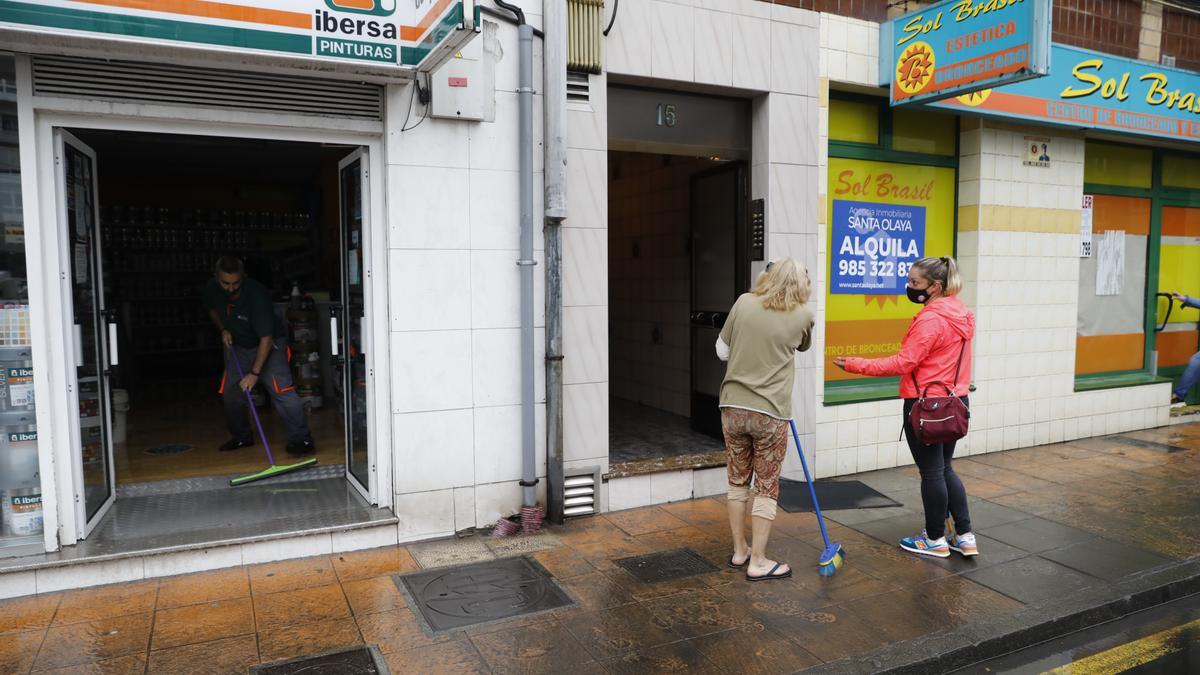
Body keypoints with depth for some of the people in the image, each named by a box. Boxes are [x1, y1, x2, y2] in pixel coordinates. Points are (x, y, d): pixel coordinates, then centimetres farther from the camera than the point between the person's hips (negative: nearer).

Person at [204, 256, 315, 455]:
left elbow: (266, 338, -30)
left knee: (281, 389, -21)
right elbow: (212, 310, 14)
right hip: (239, 346, 6)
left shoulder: (257, 295, -32)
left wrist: (255, 373, -30)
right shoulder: (212, 289, -12)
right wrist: (223, 330, -5)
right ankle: (241, 436, 26)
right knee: (230, 391, 5)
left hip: (269, 344, -6)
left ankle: (300, 439, -18)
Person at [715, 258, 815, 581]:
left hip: (733, 407, 2)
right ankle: (758, 562, 16)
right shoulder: (803, 316, -4)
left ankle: (740, 551, 29)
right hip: (770, 412, -2)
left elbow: (722, 351, 5)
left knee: (737, 481, 16)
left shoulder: (744, 302, -2)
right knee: (766, 487, 9)